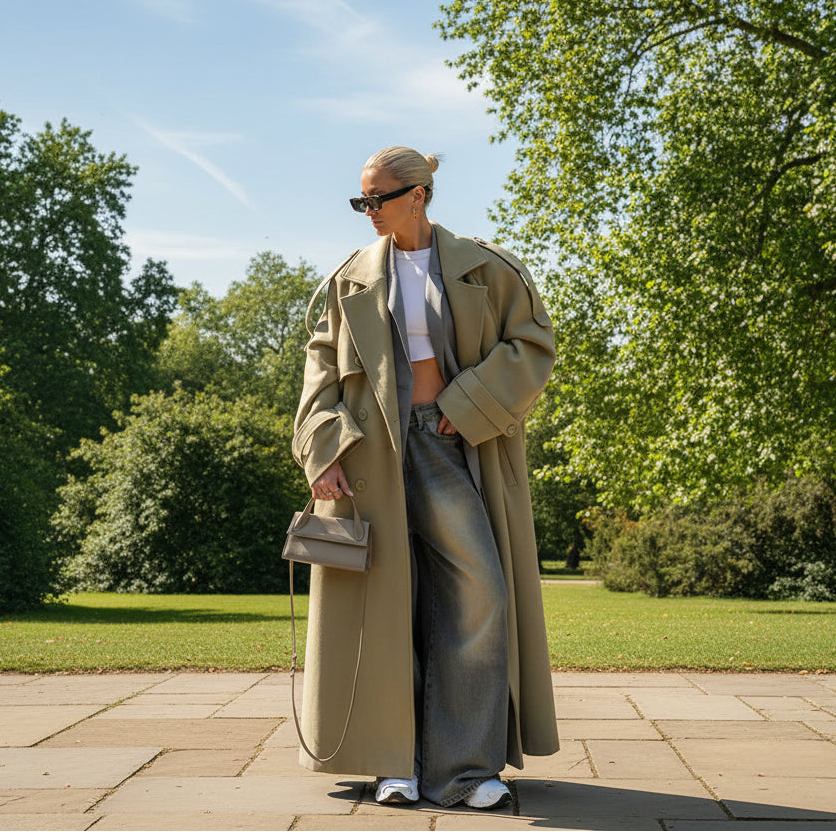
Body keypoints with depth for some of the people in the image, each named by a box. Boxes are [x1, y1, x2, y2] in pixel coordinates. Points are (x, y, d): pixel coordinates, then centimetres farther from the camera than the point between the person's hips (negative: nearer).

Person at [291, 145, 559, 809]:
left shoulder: (483, 269, 5)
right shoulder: (351, 279, 9)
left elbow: (532, 343, 1)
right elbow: (323, 366, 7)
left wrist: (468, 409, -9)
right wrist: (323, 447, -7)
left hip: (454, 446, -1)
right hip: (371, 451, 1)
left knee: (477, 590, -9)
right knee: (384, 596, 0)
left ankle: (461, 765, -3)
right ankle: (395, 762, 9)